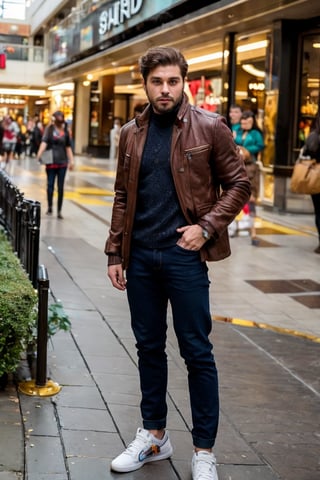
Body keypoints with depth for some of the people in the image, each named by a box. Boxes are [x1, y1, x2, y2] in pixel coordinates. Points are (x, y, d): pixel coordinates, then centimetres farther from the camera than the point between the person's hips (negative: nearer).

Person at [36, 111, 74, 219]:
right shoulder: (50, 129, 0)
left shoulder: (65, 131, 7)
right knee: (50, 185, 0)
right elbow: (44, 142, -11)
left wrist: (71, 160, 7)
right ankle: (49, 207, 17)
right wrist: (39, 154, -25)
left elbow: (68, 147, 12)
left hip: (62, 162, 2)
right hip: (51, 161, -2)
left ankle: (59, 211, 7)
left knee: (60, 187, 2)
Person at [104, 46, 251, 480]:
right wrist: (115, 253, 8)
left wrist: (207, 227, -14)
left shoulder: (209, 127, -4)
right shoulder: (132, 134, 8)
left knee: (197, 352, 2)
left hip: (184, 255, -4)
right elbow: (123, 197, 12)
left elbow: (238, 185, -1)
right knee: (149, 347, 14)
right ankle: (154, 435, 29)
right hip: (140, 257, 4)